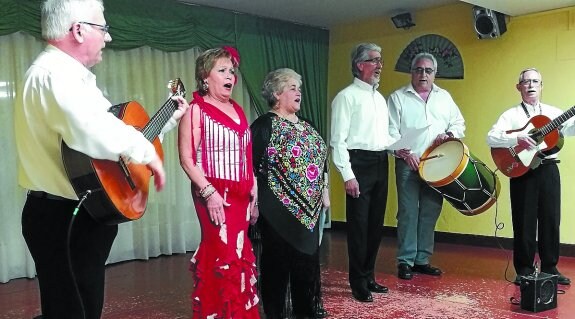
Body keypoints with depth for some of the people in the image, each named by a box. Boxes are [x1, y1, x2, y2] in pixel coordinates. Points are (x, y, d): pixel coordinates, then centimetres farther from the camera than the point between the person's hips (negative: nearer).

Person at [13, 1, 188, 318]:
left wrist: (170, 117, 26)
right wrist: (145, 150, -22)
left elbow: (102, 126, 24)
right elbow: (93, 132, -39)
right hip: (64, 218, -11)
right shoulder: (54, 73, -19)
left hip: (78, 213, 11)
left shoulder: (68, 73, 17)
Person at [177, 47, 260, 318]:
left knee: (239, 255, 8)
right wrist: (209, 193, -20)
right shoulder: (196, 109, -5)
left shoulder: (237, 110, 16)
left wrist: (253, 192, 16)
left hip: (240, 195, 7)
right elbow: (187, 158, -13)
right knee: (224, 257, -6)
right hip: (214, 194, -6)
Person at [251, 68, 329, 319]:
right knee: (278, 259, 2)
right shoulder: (264, 125, -8)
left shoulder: (305, 125, 15)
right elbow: (253, 167, -14)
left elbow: (319, 160, 21)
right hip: (279, 206, -7)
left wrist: (324, 191, 18)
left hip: (308, 207, 7)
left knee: (308, 255, 13)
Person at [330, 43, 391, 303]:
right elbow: (338, 140, -13)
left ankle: (369, 276, 26)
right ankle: (358, 284, 10)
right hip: (359, 163, -8)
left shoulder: (380, 98, 18)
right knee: (359, 224, -2)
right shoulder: (347, 96, -7)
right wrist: (348, 175, -18)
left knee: (376, 223, 13)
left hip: (380, 164, 8)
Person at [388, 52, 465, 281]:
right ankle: (405, 261, 4)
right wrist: (404, 152, -16)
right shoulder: (398, 98, 2)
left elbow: (459, 123, 17)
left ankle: (422, 259, 17)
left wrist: (448, 134, -4)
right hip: (408, 164, -4)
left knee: (430, 213, 7)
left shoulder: (444, 97, 14)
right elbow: (391, 132, -4)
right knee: (408, 213, -4)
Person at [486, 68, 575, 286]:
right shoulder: (511, 114, 4)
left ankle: (550, 268, 18)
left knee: (550, 220, 6)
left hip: (548, 169, 3)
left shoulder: (553, 112, 13)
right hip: (521, 170, -2)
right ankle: (524, 270, 12)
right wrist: (516, 138, -23)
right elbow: (491, 138, -9)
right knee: (524, 222, 2)